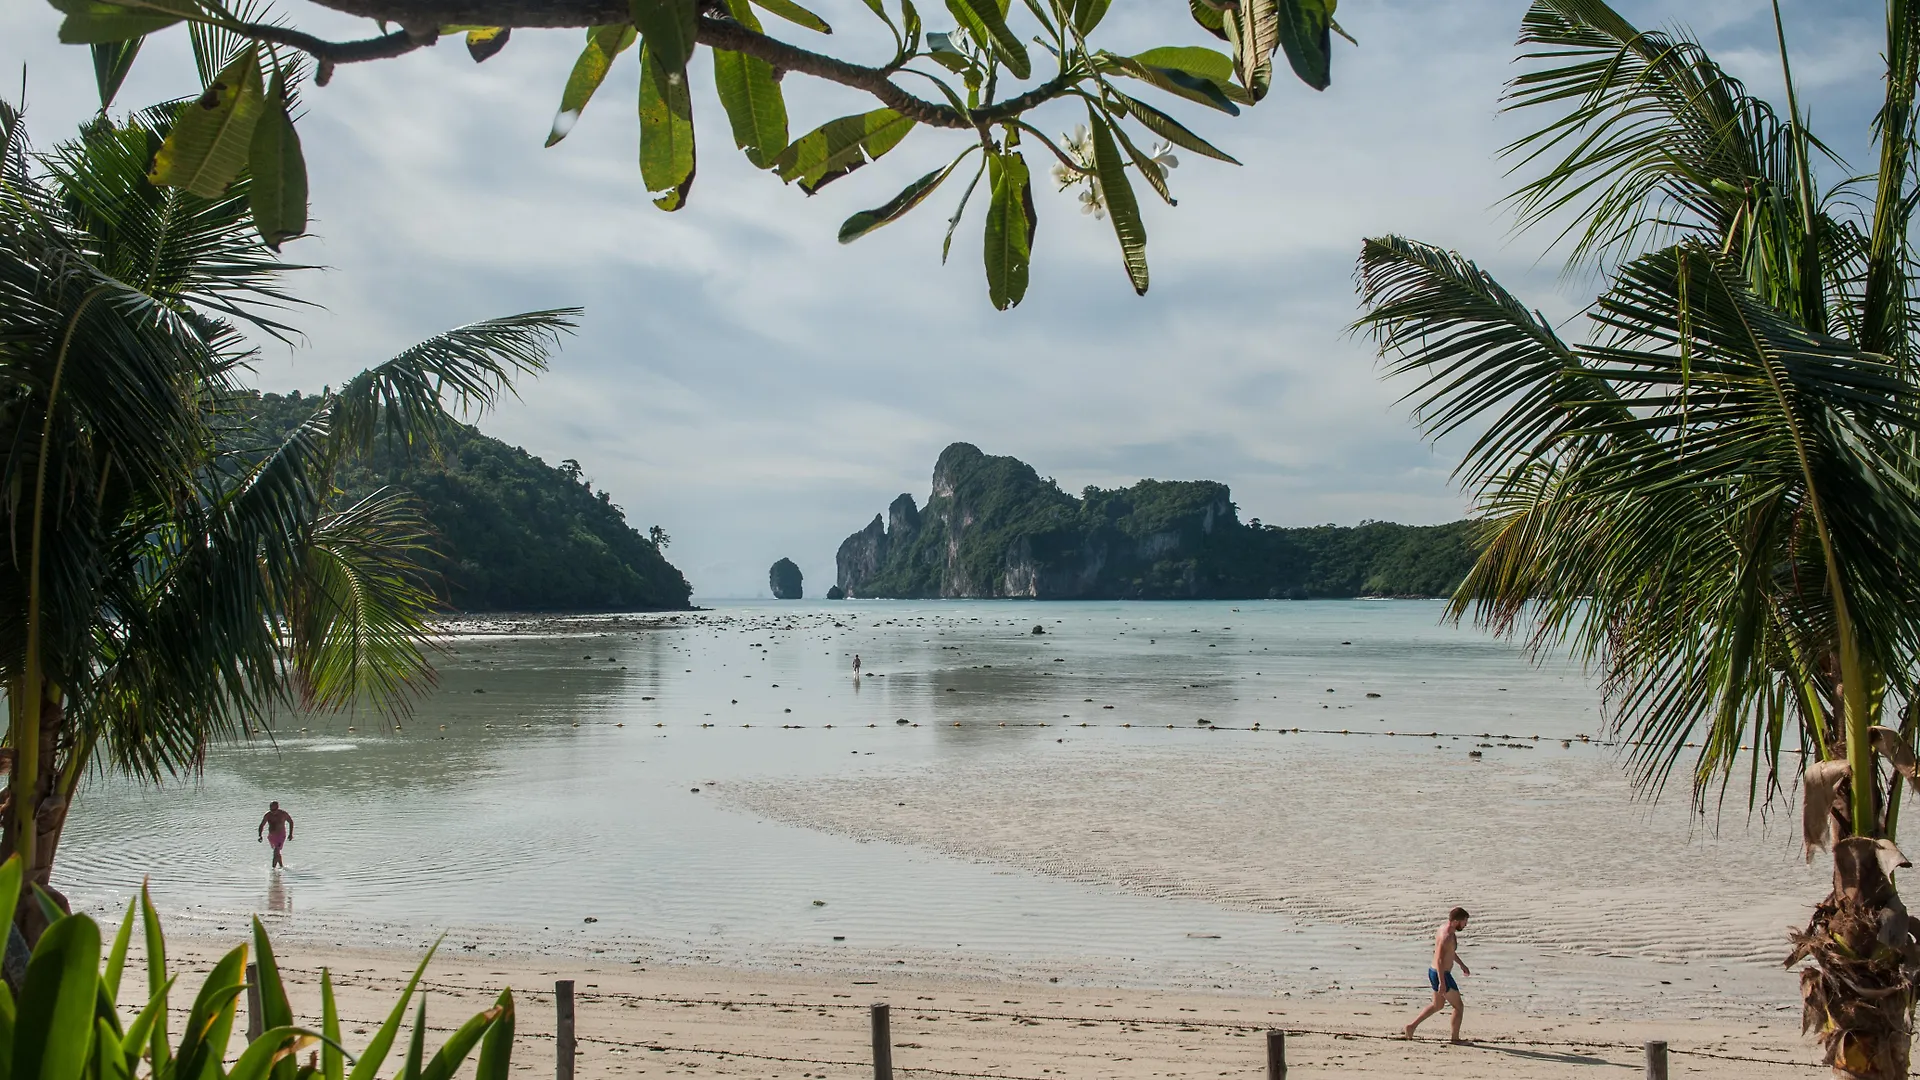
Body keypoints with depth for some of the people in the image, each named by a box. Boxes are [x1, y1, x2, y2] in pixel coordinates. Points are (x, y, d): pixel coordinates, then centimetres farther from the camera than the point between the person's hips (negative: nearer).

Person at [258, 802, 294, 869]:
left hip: (281, 835, -4)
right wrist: (260, 836, -19)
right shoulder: (268, 815, -6)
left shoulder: (283, 814, -11)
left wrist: (290, 834, 3)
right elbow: (261, 825, -4)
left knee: (276, 852, -19)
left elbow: (291, 822, 5)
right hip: (271, 835, 4)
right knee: (277, 852, 17)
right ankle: (281, 866, 34)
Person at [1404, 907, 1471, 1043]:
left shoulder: (1445, 927, 5)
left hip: (1434, 972, 10)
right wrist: (1442, 983, -31)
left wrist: (1462, 964, 29)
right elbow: (1439, 960, -30)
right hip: (1441, 975, -10)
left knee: (1438, 1005, 24)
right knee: (1458, 1006, 6)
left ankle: (1411, 1026, 23)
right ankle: (1455, 1038, 15)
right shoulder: (1447, 937, -25)